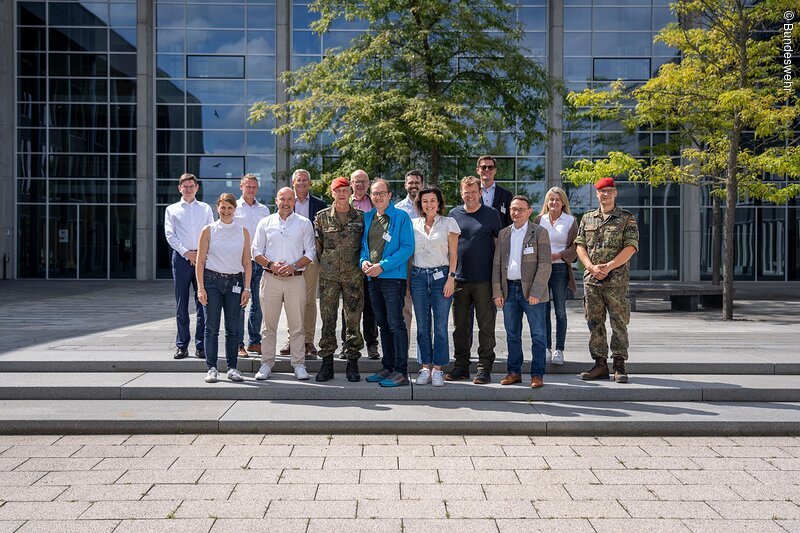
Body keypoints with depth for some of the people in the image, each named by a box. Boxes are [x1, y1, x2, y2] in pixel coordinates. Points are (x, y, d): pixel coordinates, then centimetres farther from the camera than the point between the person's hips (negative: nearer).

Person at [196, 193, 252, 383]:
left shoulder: (243, 232, 8)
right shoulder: (209, 230, 3)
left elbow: (247, 263, 8)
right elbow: (200, 261, 2)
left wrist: (246, 288, 2)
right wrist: (200, 288, -6)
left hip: (235, 282, 1)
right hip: (212, 280, -1)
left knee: (233, 328, 2)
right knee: (211, 327, -1)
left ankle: (232, 367, 12)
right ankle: (211, 368, 6)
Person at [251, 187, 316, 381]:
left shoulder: (304, 223, 8)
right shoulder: (265, 223, 10)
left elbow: (310, 253, 5)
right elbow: (256, 252, 9)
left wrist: (293, 266, -11)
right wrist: (271, 265, -9)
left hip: (295, 278, -1)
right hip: (271, 278, 1)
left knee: (297, 325, 0)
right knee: (269, 324, 4)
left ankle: (299, 364, 7)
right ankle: (266, 364, 11)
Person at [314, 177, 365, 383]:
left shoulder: (360, 217, 5)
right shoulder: (322, 217, 4)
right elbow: (317, 245, 9)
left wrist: (360, 264, 7)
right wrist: (325, 264, 8)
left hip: (353, 275, 0)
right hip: (328, 276, 0)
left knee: (353, 320, 2)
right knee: (328, 319, 2)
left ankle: (352, 362, 10)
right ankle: (327, 363, 9)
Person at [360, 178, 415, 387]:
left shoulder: (401, 217, -4)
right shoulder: (367, 218, 15)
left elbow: (407, 248, -10)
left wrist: (382, 266, -17)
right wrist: (363, 261, -2)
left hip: (393, 278, -7)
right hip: (373, 278, 7)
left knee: (396, 324, -9)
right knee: (382, 324, 13)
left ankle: (401, 371, -5)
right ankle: (387, 367, 21)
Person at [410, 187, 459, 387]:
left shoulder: (448, 223, 4)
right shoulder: (413, 224, 11)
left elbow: (453, 254, 2)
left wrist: (451, 278, -7)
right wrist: (407, 280, 6)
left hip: (441, 276, -2)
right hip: (418, 276, 3)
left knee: (441, 325, -2)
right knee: (422, 326, 5)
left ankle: (437, 368, 4)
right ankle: (425, 367, 12)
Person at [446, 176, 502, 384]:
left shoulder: (491, 214, 2)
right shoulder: (454, 214, 8)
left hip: (484, 280, -3)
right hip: (460, 279, 3)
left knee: (486, 325, 0)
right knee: (460, 325, 8)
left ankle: (484, 368, 6)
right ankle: (461, 365, 18)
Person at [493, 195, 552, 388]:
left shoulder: (540, 232, -3)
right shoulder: (503, 234, 12)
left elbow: (545, 264, -9)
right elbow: (497, 264, 11)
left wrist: (535, 292, -15)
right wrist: (497, 292, 3)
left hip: (532, 291, -4)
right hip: (509, 289, 5)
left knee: (538, 335, 1)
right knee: (512, 335, 10)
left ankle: (537, 374, 7)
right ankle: (514, 372, 19)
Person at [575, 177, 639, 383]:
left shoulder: (627, 218, 4)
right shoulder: (587, 219, 14)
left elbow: (631, 247, -6)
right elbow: (580, 246, 8)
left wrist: (608, 266, -15)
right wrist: (592, 267, -8)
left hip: (616, 279, -3)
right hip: (591, 278, 3)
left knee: (619, 322, -2)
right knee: (594, 323, 5)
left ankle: (619, 366, 3)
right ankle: (600, 364, 12)